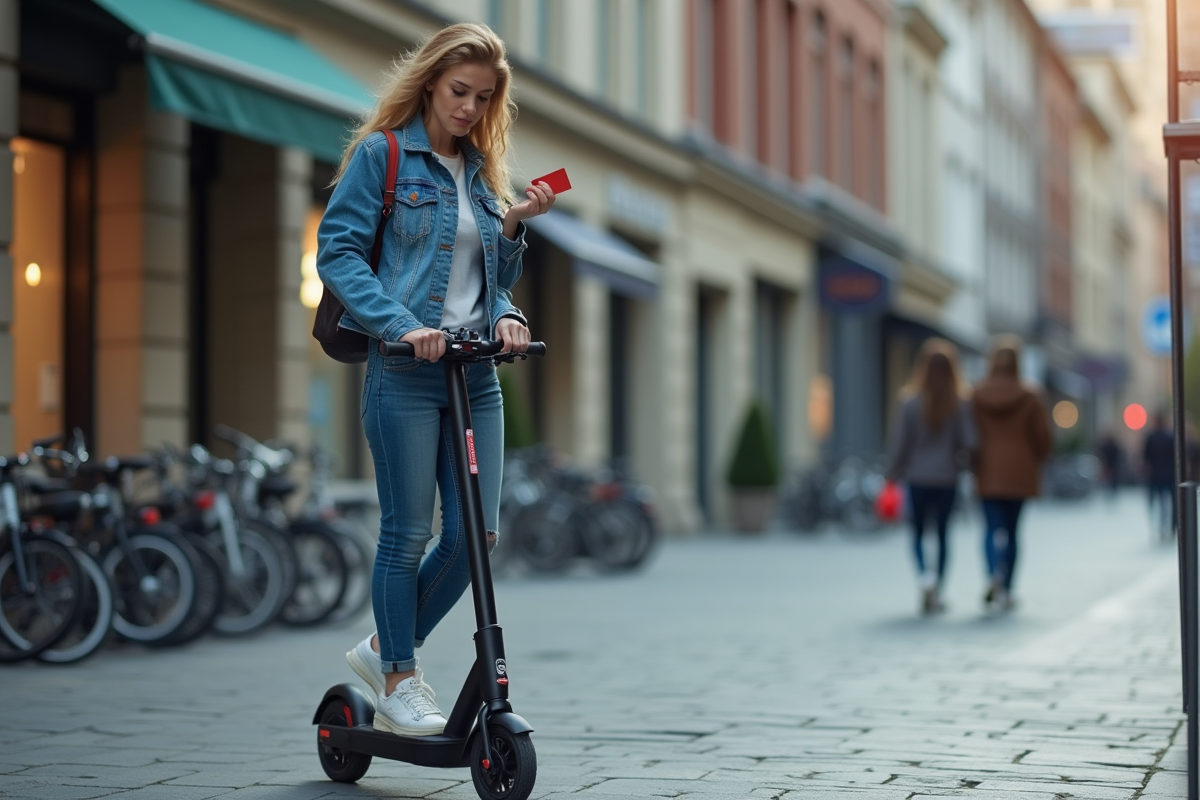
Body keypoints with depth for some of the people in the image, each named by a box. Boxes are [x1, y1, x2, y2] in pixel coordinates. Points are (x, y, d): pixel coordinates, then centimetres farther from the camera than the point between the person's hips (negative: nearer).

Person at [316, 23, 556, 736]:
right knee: (409, 531, -2)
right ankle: (398, 680, 13)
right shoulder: (381, 153, 0)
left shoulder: (484, 170, 18)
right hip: (405, 373, -6)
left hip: (475, 373, 6)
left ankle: (386, 647, 20)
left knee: (477, 531, 1)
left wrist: (514, 225, 1)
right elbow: (338, 250, -7)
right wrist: (401, 324, -19)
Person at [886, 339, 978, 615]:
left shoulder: (910, 402, -10)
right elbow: (970, 442, -10)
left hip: (917, 478, -1)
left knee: (918, 533, 11)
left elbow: (900, 442, -6)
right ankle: (937, 593, 13)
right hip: (947, 478, 1)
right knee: (943, 534, 12)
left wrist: (892, 475, 2)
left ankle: (926, 575, -15)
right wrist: (958, 462, 10)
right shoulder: (959, 404, -9)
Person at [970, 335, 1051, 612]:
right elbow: (1043, 437, -1)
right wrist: (1035, 463, 17)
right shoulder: (1029, 398, -3)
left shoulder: (976, 396, -2)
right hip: (1019, 474, 0)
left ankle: (994, 572, -27)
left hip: (988, 472, 0)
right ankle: (1006, 591, 9)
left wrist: (972, 465, 11)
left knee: (992, 527, 1)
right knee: (1012, 530, 8)